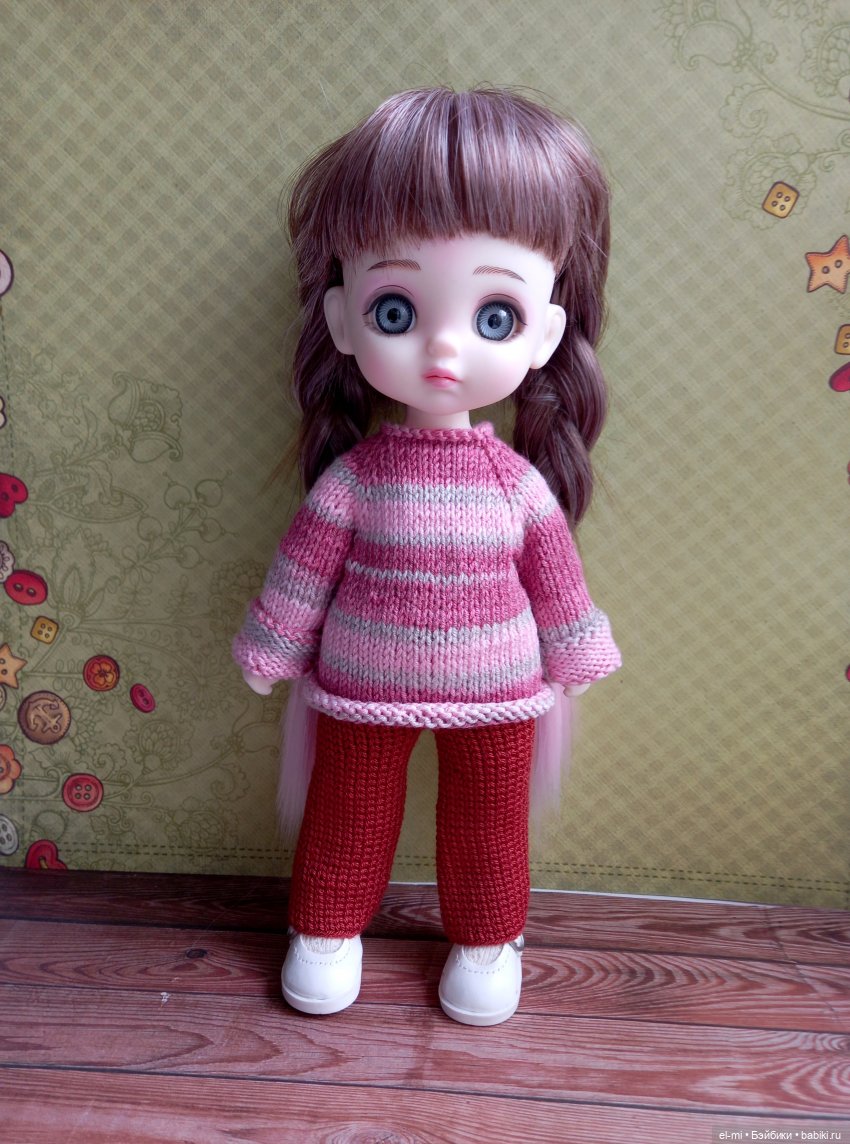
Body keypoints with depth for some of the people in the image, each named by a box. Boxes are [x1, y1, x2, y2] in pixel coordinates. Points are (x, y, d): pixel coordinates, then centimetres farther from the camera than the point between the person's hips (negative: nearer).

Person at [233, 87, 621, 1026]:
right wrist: (274, 651, 2)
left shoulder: (522, 483, -14)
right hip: (362, 689, 0)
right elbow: (301, 575, -6)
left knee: (488, 821, 20)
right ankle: (326, 928, 46)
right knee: (348, 811, 20)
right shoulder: (350, 477, -17)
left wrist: (572, 658, 9)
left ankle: (485, 940, 46)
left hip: (498, 695, 1)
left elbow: (556, 583, -1)